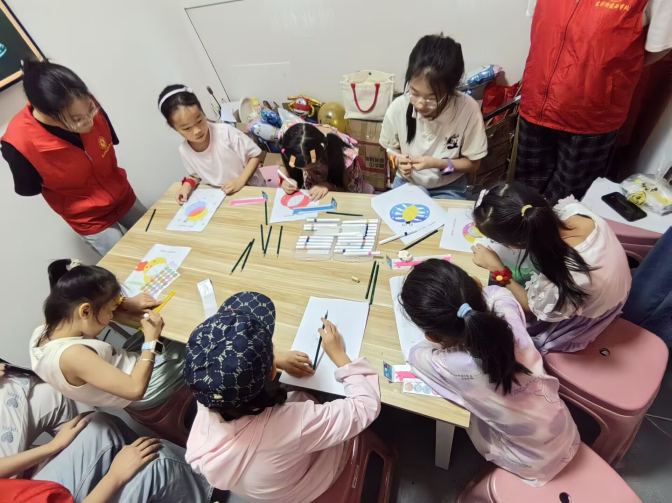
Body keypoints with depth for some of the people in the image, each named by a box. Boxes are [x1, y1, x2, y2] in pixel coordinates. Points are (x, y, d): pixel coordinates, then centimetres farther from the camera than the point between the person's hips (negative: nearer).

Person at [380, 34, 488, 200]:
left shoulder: (468, 109, -20)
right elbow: (391, 150, 2)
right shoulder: (398, 107, -17)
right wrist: (398, 161, -19)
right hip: (407, 184, 2)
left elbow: (473, 164, -8)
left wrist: (439, 164, -23)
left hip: (449, 188, -1)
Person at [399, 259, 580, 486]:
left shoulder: (447, 366, -37)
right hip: (567, 437, 4)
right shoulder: (507, 315, -27)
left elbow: (416, 353, -13)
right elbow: (497, 291, -2)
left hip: (532, 462, -4)